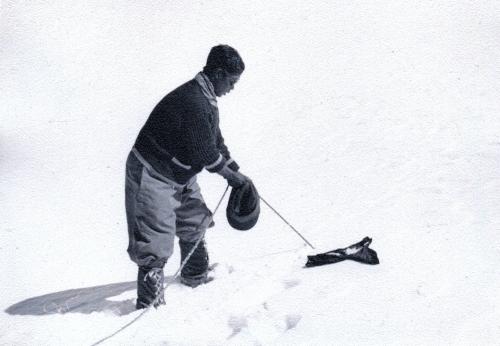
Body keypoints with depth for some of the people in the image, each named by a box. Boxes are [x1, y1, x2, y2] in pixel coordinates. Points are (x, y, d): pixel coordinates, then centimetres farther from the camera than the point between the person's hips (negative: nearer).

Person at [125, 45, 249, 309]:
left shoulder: (206, 100, 7)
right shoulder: (193, 101, -27)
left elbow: (215, 141, 17)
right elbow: (204, 151, -25)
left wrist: (237, 172, 14)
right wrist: (232, 176, -10)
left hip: (180, 175, 11)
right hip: (152, 176, -11)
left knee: (195, 223, 23)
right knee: (156, 242, -10)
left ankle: (196, 276, 43)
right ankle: (149, 303, -4)